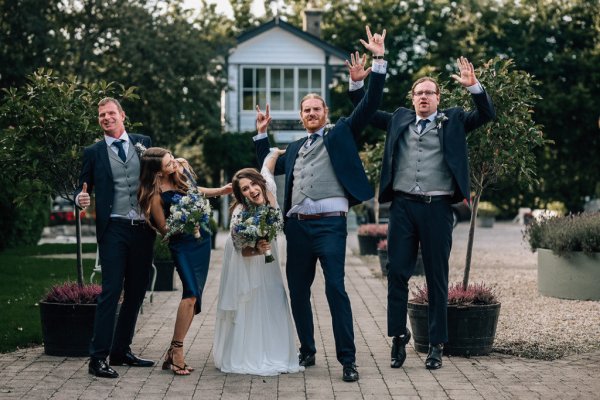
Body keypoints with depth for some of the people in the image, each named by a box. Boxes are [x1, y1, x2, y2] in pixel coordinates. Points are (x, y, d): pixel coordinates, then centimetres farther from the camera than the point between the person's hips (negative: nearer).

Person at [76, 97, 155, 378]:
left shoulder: (144, 143, 11)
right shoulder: (94, 152, 6)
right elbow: (83, 188, 7)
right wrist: (81, 199, -15)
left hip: (143, 229, 4)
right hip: (114, 229, -4)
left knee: (136, 292, 10)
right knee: (111, 291, -10)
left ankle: (121, 350, 22)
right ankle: (98, 358, -9)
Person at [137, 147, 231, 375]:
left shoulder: (179, 176, 1)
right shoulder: (155, 195, -17)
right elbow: (163, 229, -9)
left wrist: (220, 191, 14)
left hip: (201, 239, 7)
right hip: (181, 245, -7)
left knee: (194, 296, 3)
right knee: (191, 292, -23)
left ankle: (173, 354, 7)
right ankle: (175, 351, -15)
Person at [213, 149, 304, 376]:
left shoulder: (269, 191, -21)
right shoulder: (240, 215, -33)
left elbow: (267, 167, -1)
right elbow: (241, 249, -23)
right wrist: (258, 250, -41)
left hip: (266, 259, 6)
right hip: (245, 263, -5)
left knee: (272, 302, 6)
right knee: (246, 304, -2)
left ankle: (272, 355, 14)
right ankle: (244, 357, 6)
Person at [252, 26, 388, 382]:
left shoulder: (341, 133, 9)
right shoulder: (295, 147, 23)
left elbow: (370, 104, 0)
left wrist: (379, 60, -6)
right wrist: (262, 133, 27)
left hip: (330, 224, -5)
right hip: (297, 226, 6)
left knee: (336, 289, -12)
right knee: (298, 292, 8)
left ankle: (348, 360, -9)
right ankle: (308, 352, 21)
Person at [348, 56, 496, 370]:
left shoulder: (453, 120, 9)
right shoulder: (399, 119, 15)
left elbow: (487, 114, -1)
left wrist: (473, 86, -16)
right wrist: (356, 83, 8)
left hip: (436, 207, -2)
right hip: (402, 206, 2)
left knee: (437, 278, 4)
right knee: (397, 273, 1)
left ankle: (436, 344, 11)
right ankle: (398, 336, 13)